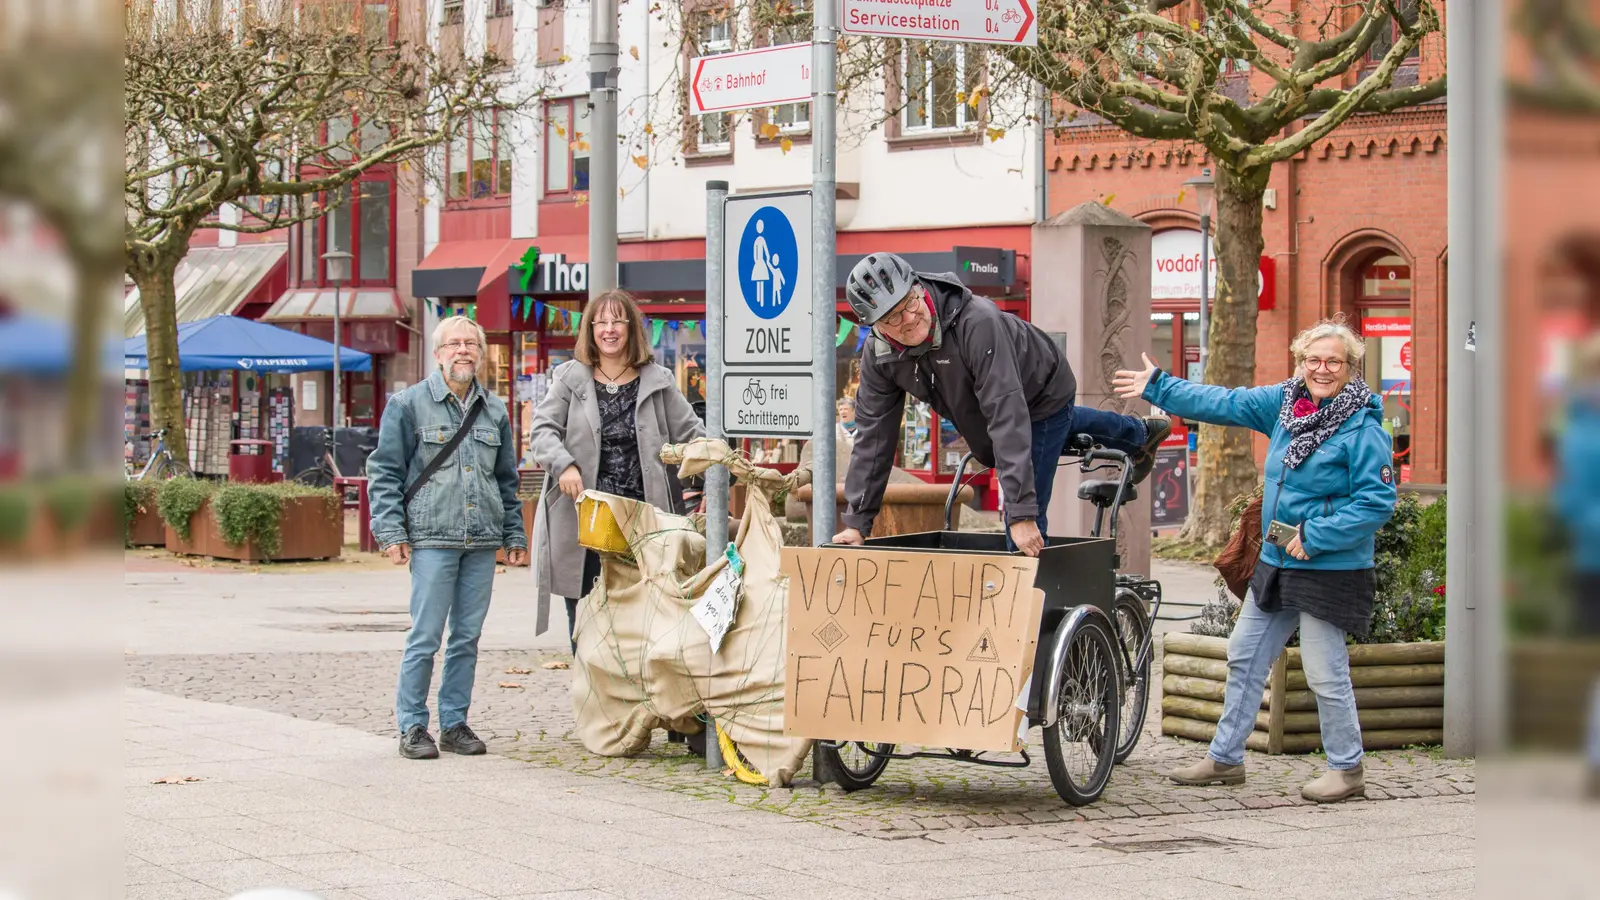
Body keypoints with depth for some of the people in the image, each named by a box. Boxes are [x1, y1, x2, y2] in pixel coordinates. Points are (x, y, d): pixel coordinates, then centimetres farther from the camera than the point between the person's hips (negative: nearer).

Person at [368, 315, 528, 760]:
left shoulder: (495, 411, 15)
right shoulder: (409, 405, 1)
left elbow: (507, 479, 23)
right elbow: (384, 472, 1)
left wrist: (515, 535, 19)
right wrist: (391, 531, -7)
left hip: (482, 541, 5)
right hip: (432, 539, -5)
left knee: (467, 636, 7)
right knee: (425, 636, -6)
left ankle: (455, 723, 15)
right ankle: (412, 726, 2)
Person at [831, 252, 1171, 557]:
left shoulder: (977, 321, -43)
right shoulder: (878, 355, -24)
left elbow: (1007, 414, -46)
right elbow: (874, 435, -16)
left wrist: (1022, 513, -50)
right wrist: (856, 523, -19)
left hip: (1042, 396, -7)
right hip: (976, 415, 7)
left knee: (1023, 533, -16)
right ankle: (1137, 433, 62)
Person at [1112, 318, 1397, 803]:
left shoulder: (1363, 428, -16)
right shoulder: (1285, 403, 5)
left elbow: (1377, 501, -20)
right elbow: (1224, 403, 14)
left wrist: (1315, 538, -21)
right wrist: (1158, 388, 17)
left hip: (1330, 571, -8)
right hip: (1276, 563, 8)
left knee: (1325, 673, -3)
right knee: (1244, 656, 14)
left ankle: (1347, 769, 14)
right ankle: (1225, 758, 25)